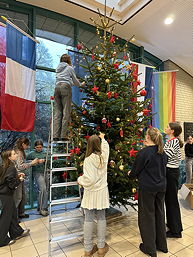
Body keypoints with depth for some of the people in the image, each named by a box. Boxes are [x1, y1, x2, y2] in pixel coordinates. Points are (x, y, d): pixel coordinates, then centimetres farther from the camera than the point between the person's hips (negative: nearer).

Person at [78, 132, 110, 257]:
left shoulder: (88, 159, -17)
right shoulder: (104, 156, -3)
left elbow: (89, 179, -20)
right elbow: (105, 146, 20)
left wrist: (80, 180, 0)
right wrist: (102, 138, 37)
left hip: (91, 192, -4)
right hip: (102, 192, 4)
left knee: (89, 219, 7)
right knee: (101, 218, 14)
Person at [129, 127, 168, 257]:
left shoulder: (144, 152, -20)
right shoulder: (163, 153, 2)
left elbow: (135, 170, -11)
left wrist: (131, 174, 11)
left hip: (147, 189, -7)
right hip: (161, 187, 7)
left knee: (147, 216, 9)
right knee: (159, 214, 19)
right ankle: (162, 245, 36)